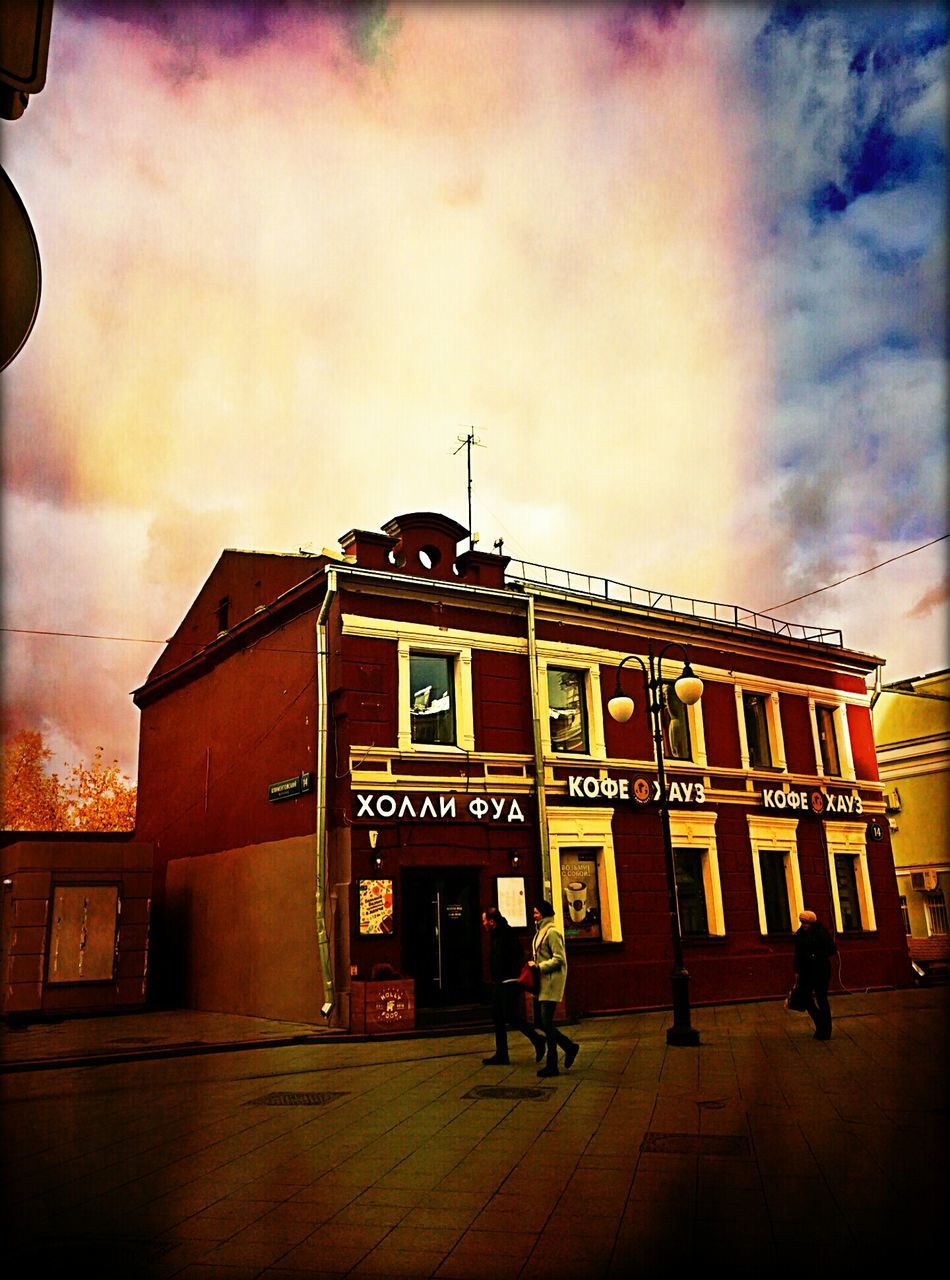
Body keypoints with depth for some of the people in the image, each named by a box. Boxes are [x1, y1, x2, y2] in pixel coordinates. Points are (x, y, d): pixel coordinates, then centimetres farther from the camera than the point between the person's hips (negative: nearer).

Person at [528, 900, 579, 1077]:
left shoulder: (552, 932, -13)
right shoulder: (540, 932, 16)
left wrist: (539, 966, -18)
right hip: (542, 983, 9)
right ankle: (570, 1047, 23)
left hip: (551, 982, -9)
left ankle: (552, 1066, 3)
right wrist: (535, 964, 9)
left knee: (546, 1022, -6)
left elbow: (559, 959, -18)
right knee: (543, 1022, 9)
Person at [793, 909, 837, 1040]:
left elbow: (832, 949, -12)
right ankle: (819, 1022, 27)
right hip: (806, 970, 6)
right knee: (805, 996, 6)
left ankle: (825, 1031, 14)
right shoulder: (800, 934, 3)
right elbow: (798, 954, 8)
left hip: (821, 970, -6)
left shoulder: (822, 933, -13)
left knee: (821, 998, 2)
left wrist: (817, 955, -20)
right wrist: (797, 971, 7)